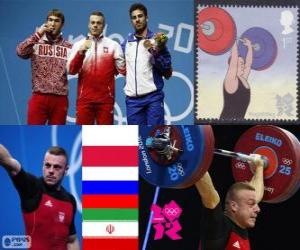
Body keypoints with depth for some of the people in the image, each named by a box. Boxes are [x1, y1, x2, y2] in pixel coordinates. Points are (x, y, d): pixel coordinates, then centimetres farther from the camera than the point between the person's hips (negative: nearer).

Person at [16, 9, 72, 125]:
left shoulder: (68, 47, 10)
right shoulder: (36, 43, 5)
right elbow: (20, 52, -13)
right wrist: (38, 34, -11)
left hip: (60, 98, 2)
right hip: (39, 97, -2)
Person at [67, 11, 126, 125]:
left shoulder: (113, 45, 6)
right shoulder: (79, 45, 7)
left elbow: (123, 69, 1)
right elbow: (71, 70, -4)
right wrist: (81, 52, -17)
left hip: (106, 98, 0)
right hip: (84, 98, 0)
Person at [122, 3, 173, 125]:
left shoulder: (156, 41, 1)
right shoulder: (126, 42, 11)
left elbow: (168, 73, -4)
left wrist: (155, 54, -15)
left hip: (153, 97, -3)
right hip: (132, 99, 4)